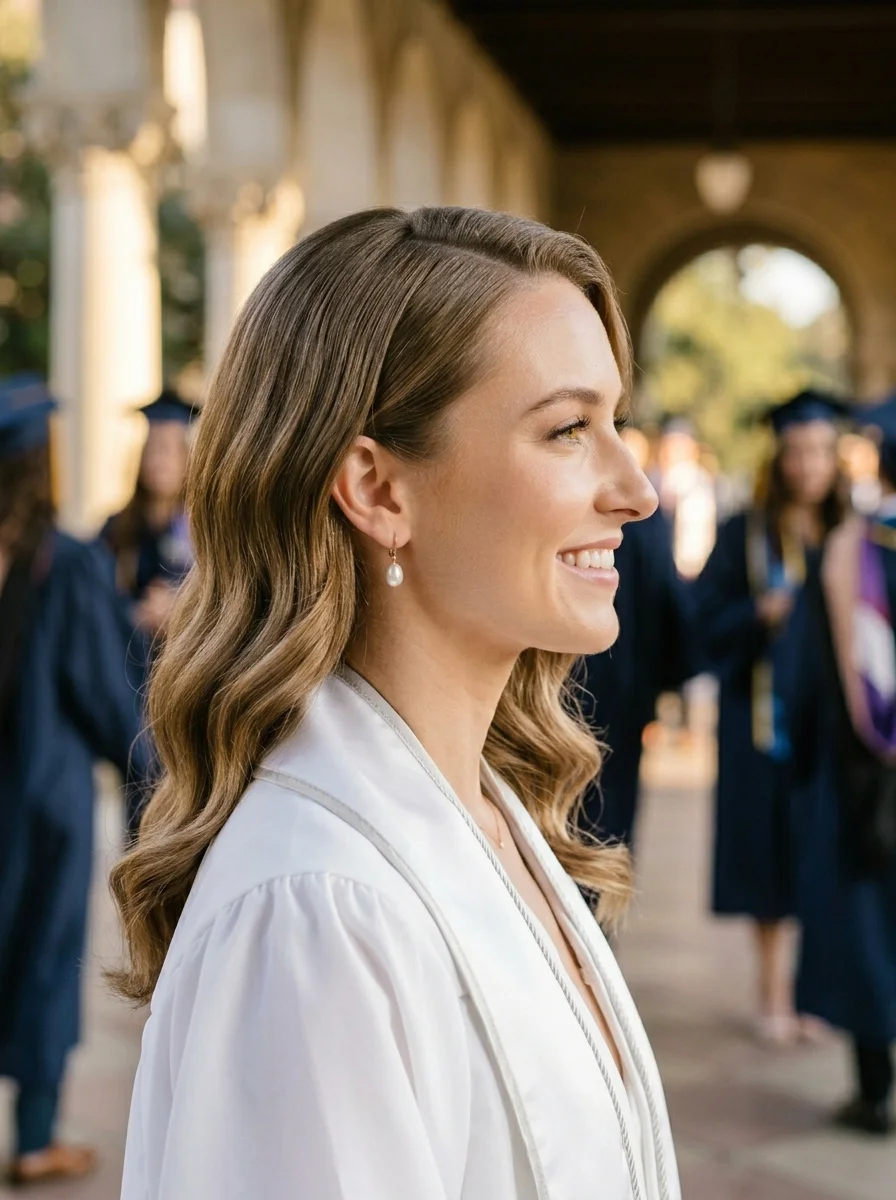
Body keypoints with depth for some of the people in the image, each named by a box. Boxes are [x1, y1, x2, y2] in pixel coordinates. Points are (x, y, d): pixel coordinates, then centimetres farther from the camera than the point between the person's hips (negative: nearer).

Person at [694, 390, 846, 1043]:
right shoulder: (747, 535, 1)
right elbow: (708, 618, -2)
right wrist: (758, 614, -19)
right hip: (766, 713, -2)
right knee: (771, 845, 2)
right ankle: (773, 989, 14)